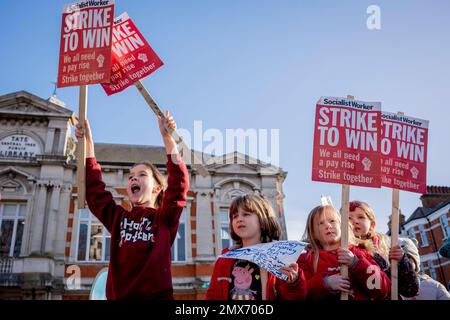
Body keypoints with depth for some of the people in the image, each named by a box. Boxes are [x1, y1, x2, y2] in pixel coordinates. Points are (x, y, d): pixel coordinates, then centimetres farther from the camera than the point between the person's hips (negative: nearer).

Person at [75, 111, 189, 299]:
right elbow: (94, 188, 14)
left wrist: (167, 137, -11)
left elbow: (179, 182, -5)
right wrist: (87, 142, 10)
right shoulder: (118, 218, 16)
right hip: (118, 296, 3)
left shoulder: (165, 217, 7)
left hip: (157, 295, -3)